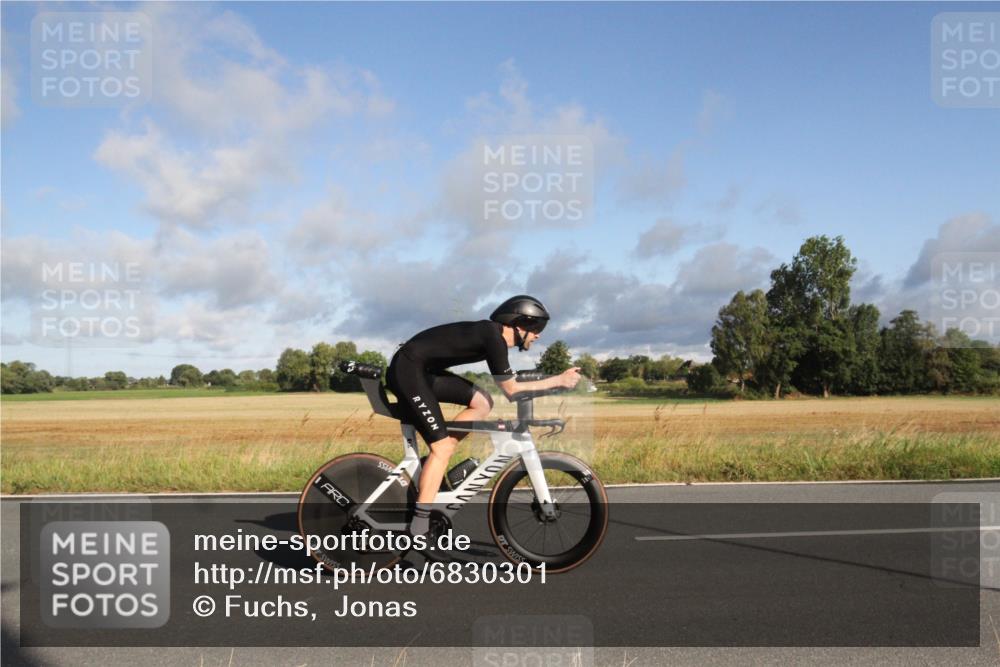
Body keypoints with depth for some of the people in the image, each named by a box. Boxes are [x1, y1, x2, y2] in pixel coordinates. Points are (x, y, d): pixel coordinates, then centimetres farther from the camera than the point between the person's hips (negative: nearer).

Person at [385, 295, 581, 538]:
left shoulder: (492, 334, 11)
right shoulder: (494, 337, -16)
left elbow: (509, 387, 18)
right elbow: (512, 390, -12)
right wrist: (559, 380, -6)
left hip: (423, 370, 9)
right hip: (408, 371, -9)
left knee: (482, 402, 6)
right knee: (443, 448, -9)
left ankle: (435, 461, 9)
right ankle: (419, 525, -6)